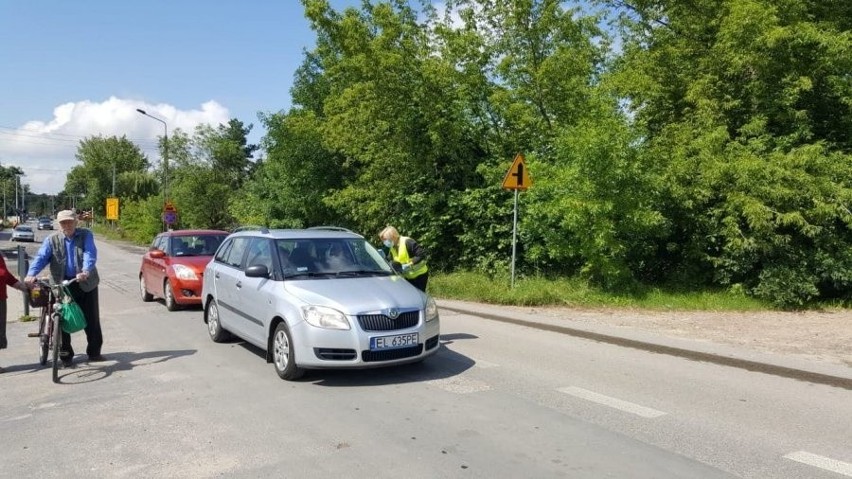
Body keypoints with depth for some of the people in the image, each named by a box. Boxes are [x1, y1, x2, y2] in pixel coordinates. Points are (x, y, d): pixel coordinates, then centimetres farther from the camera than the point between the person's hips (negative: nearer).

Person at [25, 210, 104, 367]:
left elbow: (90, 254, -16)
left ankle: (94, 352, 18)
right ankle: (65, 355, 15)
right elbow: (41, 257, -10)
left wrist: (86, 271, -34)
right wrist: (31, 274, -29)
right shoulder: (52, 240, 2)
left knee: (92, 319, 6)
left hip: (86, 284, 0)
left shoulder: (86, 235, -1)